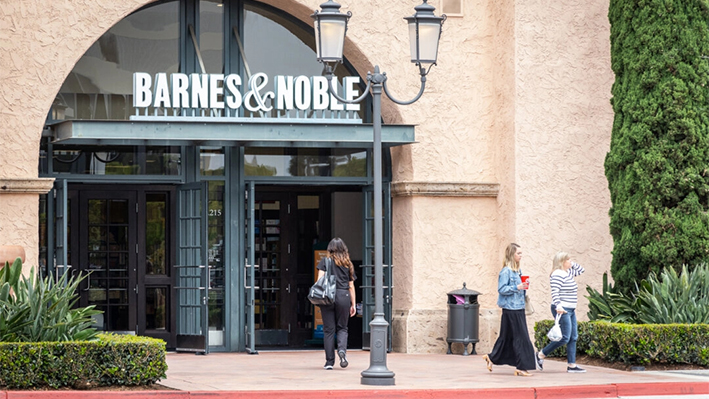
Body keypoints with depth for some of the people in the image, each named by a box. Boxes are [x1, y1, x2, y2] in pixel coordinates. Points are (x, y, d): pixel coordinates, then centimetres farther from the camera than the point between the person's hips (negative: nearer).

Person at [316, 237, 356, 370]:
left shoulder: (325, 261, 5)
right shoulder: (348, 264, 12)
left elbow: (320, 280, -5)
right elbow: (351, 286, 13)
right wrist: (353, 304, 16)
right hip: (344, 296, 1)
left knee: (329, 329, 3)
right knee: (342, 327, 13)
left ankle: (329, 361, 3)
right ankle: (342, 350, -15)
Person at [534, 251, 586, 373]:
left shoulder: (568, 273, 14)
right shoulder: (558, 275, -15)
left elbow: (581, 270, 31)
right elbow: (555, 292, -25)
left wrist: (571, 264, 16)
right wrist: (558, 306, -37)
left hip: (570, 310, 10)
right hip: (562, 310, -10)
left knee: (573, 338, 7)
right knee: (565, 338, -10)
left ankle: (572, 365, 9)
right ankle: (540, 355, 1)